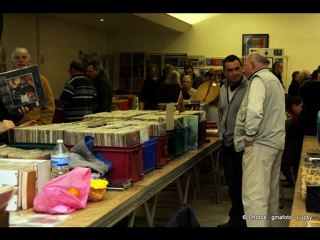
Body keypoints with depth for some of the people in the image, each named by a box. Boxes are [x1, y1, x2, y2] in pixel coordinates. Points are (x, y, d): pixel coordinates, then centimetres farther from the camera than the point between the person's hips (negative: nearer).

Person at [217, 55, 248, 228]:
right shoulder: (224, 89, 10)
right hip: (227, 143, 8)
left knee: (243, 184, 3)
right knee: (232, 183, 17)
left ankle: (244, 220, 17)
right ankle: (236, 218, 30)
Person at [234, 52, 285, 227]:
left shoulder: (259, 79, -12)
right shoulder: (274, 79, 20)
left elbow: (254, 110, -28)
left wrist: (249, 136, -16)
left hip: (261, 143, -10)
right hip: (276, 141, 10)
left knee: (254, 195, -11)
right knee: (270, 191, 18)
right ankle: (270, 223, 28)